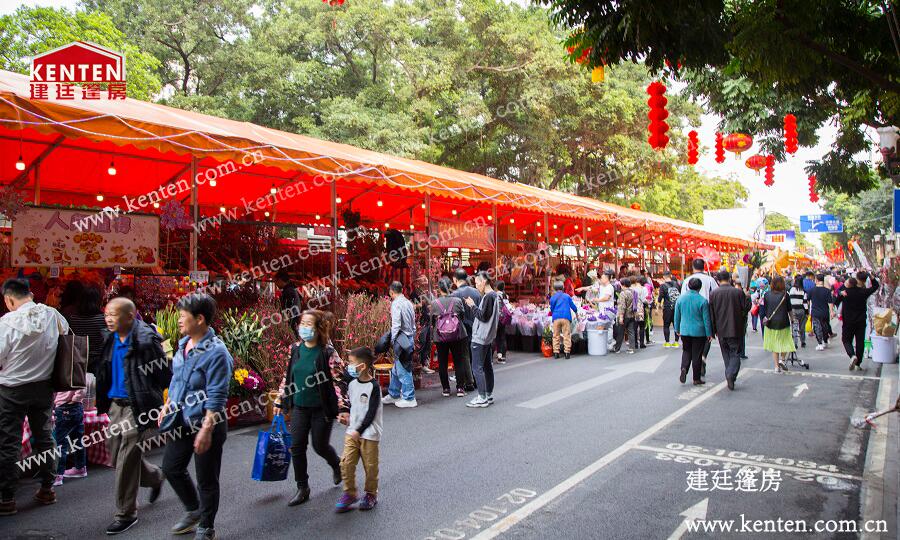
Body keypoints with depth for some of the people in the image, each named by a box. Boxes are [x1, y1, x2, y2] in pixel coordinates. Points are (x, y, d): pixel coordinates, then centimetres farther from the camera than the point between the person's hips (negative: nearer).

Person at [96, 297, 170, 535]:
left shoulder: (146, 340, -18)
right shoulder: (111, 340, 6)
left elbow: (164, 374, -14)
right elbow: (103, 373, 15)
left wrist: (171, 404, -11)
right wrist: (101, 400, 7)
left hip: (136, 407, -8)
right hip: (115, 405, 8)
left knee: (126, 460, -2)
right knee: (117, 458, 17)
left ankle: (126, 514, 14)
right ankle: (156, 476, 42)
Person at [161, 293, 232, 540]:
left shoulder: (216, 352, -22)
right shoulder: (183, 344, 4)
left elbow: (216, 398, -24)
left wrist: (206, 430, -25)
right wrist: (167, 407, 16)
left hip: (206, 425, -8)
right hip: (182, 422, 9)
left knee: (206, 480, 7)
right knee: (171, 467, 20)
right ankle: (193, 510, 42)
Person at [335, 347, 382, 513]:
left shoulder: (373, 386, -15)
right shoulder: (352, 384, 5)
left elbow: (371, 413, -18)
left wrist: (359, 430, -21)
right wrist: (349, 418, 7)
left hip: (369, 433, -6)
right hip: (352, 431, 6)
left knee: (370, 465, 6)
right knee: (346, 463, 0)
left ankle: (371, 494, 24)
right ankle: (349, 494, 16)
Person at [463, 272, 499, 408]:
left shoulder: (488, 297, -17)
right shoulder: (493, 295, 14)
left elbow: (483, 316, -20)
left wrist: (472, 306, -11)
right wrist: (474, 306, 8)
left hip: (480, 338, -10)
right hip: (487, 337, 10)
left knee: (477, 368, -7)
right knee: (487, 366, 14)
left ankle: (482, 398, -6)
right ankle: (489, 395, 21)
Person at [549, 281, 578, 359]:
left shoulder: (552, 298, 9)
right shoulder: (567, 296, 7)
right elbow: (573, 306, 14)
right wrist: (576, 311, 35)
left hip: (556, 318, 1)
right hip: (566, 317, -1)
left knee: (556, 336, 7)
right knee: (567, 335, 2)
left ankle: (556, 352, 6)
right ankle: (567, 352, -1)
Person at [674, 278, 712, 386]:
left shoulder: (680, 298, -2)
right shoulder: (702, 300, -12)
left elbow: (677, 315, 7)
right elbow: (706, 319, -8)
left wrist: (677, 329, 19)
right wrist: (709, 333, 1)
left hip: (684, 331, 3)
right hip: (698, 332, -3)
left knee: (686, 351, 17)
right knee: (697, 355, 6)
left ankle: (684, 368, -8)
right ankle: (696, 379, 13)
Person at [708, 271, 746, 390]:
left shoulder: (713, 293, -4)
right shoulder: (738, 292, -6)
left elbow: (711, 314, -1)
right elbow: (744, 310, 0)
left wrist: (713, 331, 8)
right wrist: (742, 326, 14)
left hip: (721, 330, 2)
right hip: (735, 330, -2)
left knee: (726, 354, 15)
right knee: (735, 354, 3)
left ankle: (729, 376, 17)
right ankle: (731, 375, -16)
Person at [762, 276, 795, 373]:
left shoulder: (767, 295, -3)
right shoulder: (785, 294, -9)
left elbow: (765, 309, 5)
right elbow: (789, 309, 1)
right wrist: (792, 318, 18)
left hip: (771, 323, 3)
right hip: (783, 322, -3)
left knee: (774, 344, 11)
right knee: (785, 342, 14)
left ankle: (777, 366, 13)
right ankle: (782, 359, -5)